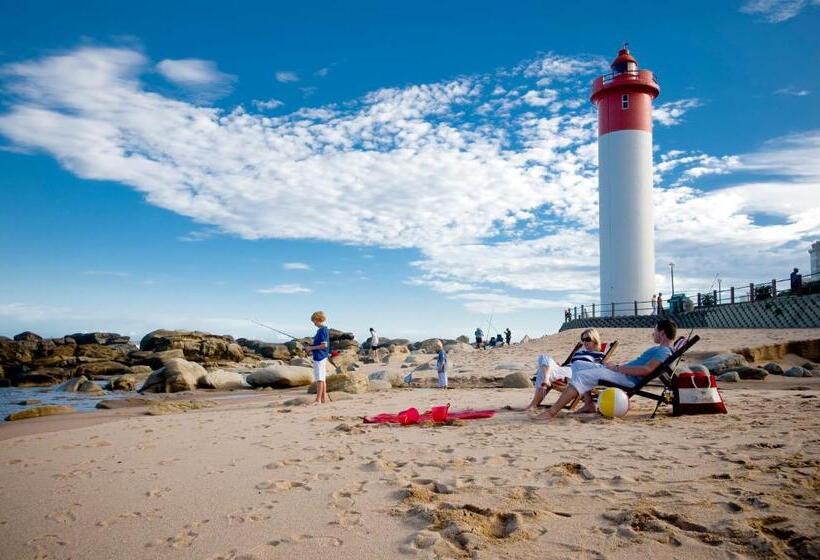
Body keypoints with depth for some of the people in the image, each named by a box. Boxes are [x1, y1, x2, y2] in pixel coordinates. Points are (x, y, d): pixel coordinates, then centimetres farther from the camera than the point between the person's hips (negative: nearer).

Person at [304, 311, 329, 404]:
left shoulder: (322, 330, -15)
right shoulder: (324, 329, 14)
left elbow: (324, 345, -21)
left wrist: (311, 348, -14)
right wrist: (311, 346, 11)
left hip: (319, 357, -10)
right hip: (322, 357, 10)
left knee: (319, 379, -7)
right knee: (322, 378, 12)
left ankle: (318, 400, -5)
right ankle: (324, 398, 18)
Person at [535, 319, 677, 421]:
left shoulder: (664, 351, -10)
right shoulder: (659, 349, 24)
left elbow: (646, 369, -25)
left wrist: (617, 368, -19)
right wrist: (616, 365, 13)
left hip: (628, 378, -11)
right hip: (622, 371, 11)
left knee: (581, 376, -27)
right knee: (578, 365, 11)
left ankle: (552, 412, -29)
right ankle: (589, 404, 2)